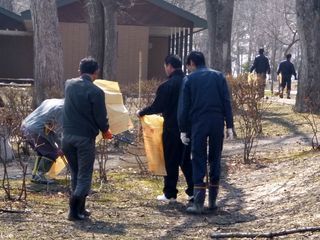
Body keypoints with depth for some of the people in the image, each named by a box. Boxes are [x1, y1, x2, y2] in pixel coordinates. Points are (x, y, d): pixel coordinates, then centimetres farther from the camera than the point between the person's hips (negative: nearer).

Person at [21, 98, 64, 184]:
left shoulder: (50, 101, 19)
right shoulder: (62, 109, -8)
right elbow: (60, 130, -7)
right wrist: (61, 147, 4)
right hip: (36, 131, -9)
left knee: (42, 151, 23)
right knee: (52, 153, -1)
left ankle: (35, 174, 23)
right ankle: (39, 176, -4)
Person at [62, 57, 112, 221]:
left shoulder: (69, 84, 4)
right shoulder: (95, 92, -14)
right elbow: (101, 117, -9)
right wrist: (105, 131, 12)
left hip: (68, 135, 5)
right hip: (85, 137, -5)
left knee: (75, 174, 16)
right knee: (84, 175, 1)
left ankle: (79, 208, 18)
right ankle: (75, 210, -9)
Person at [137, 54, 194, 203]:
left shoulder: (166, 86, -16)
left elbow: (157, 107, -12)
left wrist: (141, 113, 4)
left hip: (172, 129, -6)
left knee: (171, 161, 4)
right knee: (185, 160, 15)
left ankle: (170, 194, 10)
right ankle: (193, 190, 12)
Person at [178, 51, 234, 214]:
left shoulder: (189, 79, 4)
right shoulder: (218, 76, 9)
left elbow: (184, 107, 1)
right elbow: (227, 102, 3)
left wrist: (183, 130, 5)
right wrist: (229, 126, 4)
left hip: (198, 123, -2)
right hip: (217, 123, 2)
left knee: (199, 162, 0)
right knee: (215, 160, 12)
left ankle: (198, 203, -7)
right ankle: (213, 201, 15)